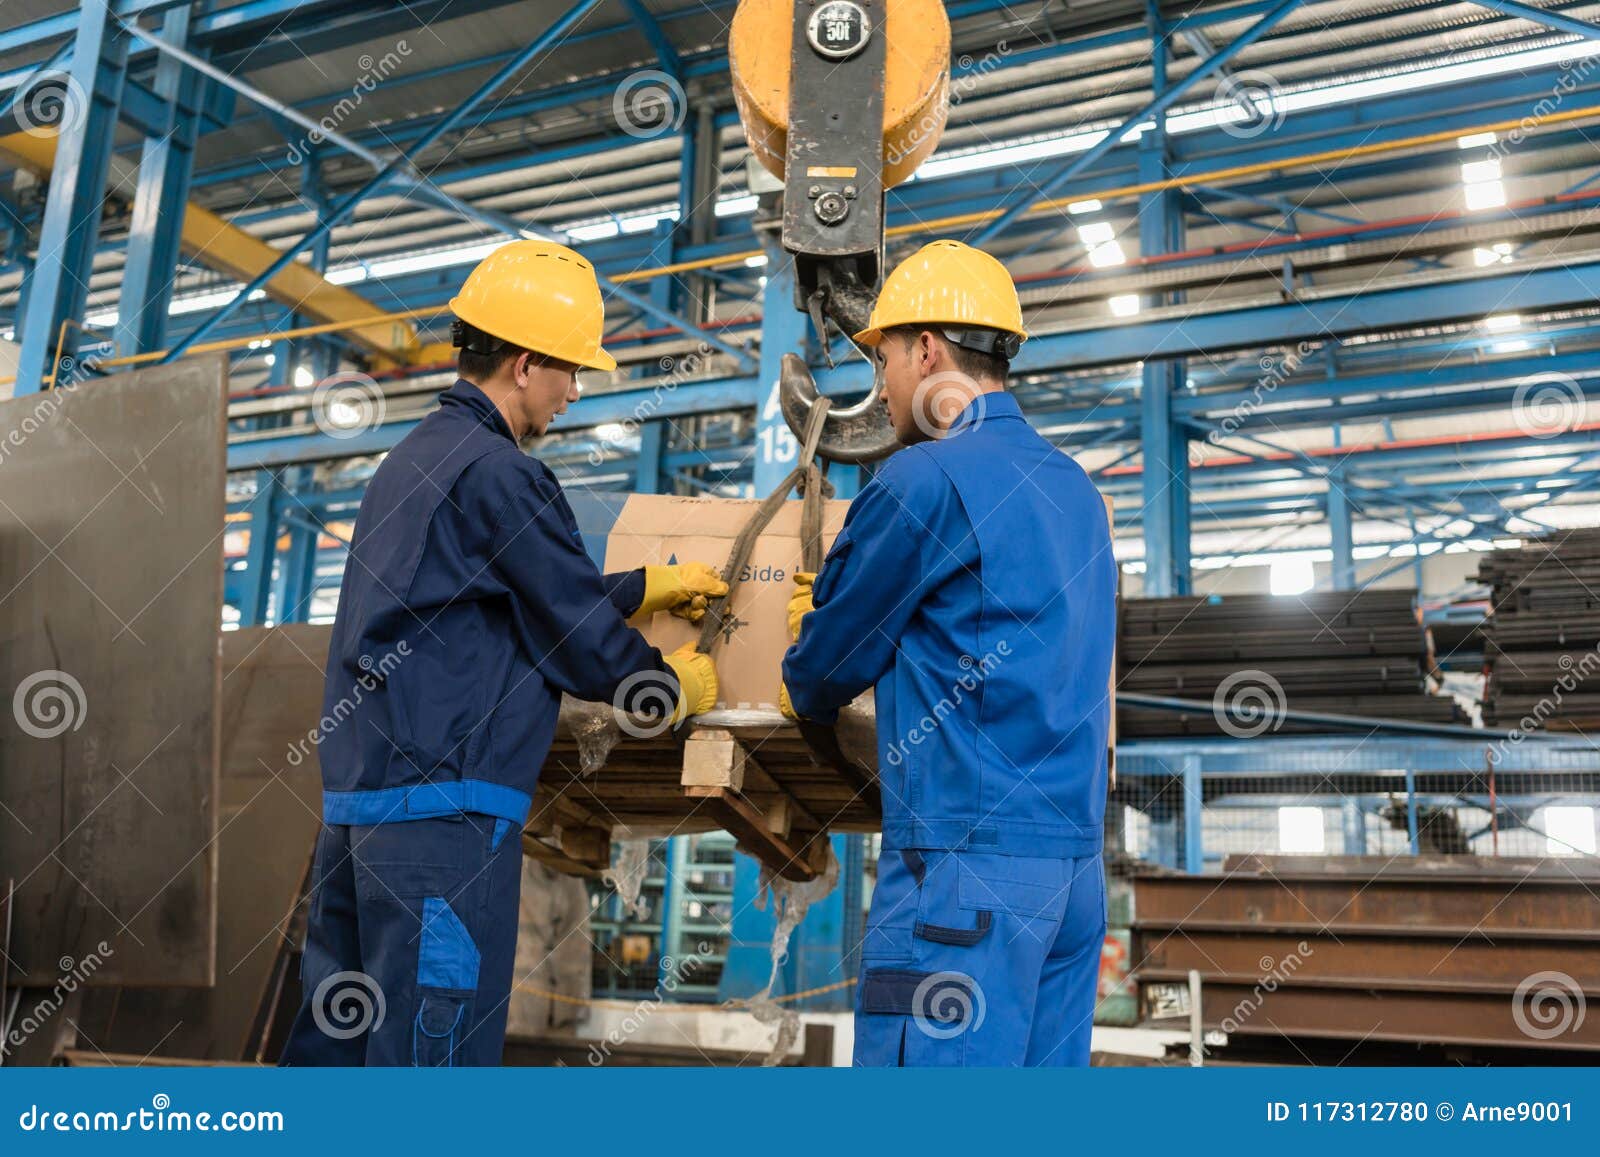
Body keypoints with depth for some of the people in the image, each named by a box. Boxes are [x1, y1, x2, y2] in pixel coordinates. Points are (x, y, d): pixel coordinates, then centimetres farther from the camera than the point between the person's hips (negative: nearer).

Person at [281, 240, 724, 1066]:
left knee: (336, 1033, 15)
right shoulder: (498, 475, -13)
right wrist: (677, 687, 11)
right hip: (445, 809, -10)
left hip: (357, 797, 10)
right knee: (437, 1038, -2)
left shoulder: (411, 460, 17)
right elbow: (582, 638, -7)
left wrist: (652, 586, 32)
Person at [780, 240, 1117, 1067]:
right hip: (1074, 857, 9)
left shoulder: (927, 479, -9)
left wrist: (803, 691, 23)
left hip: (965, 852, -9)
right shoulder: (1073, 487, 16)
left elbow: (829, 655, 0)